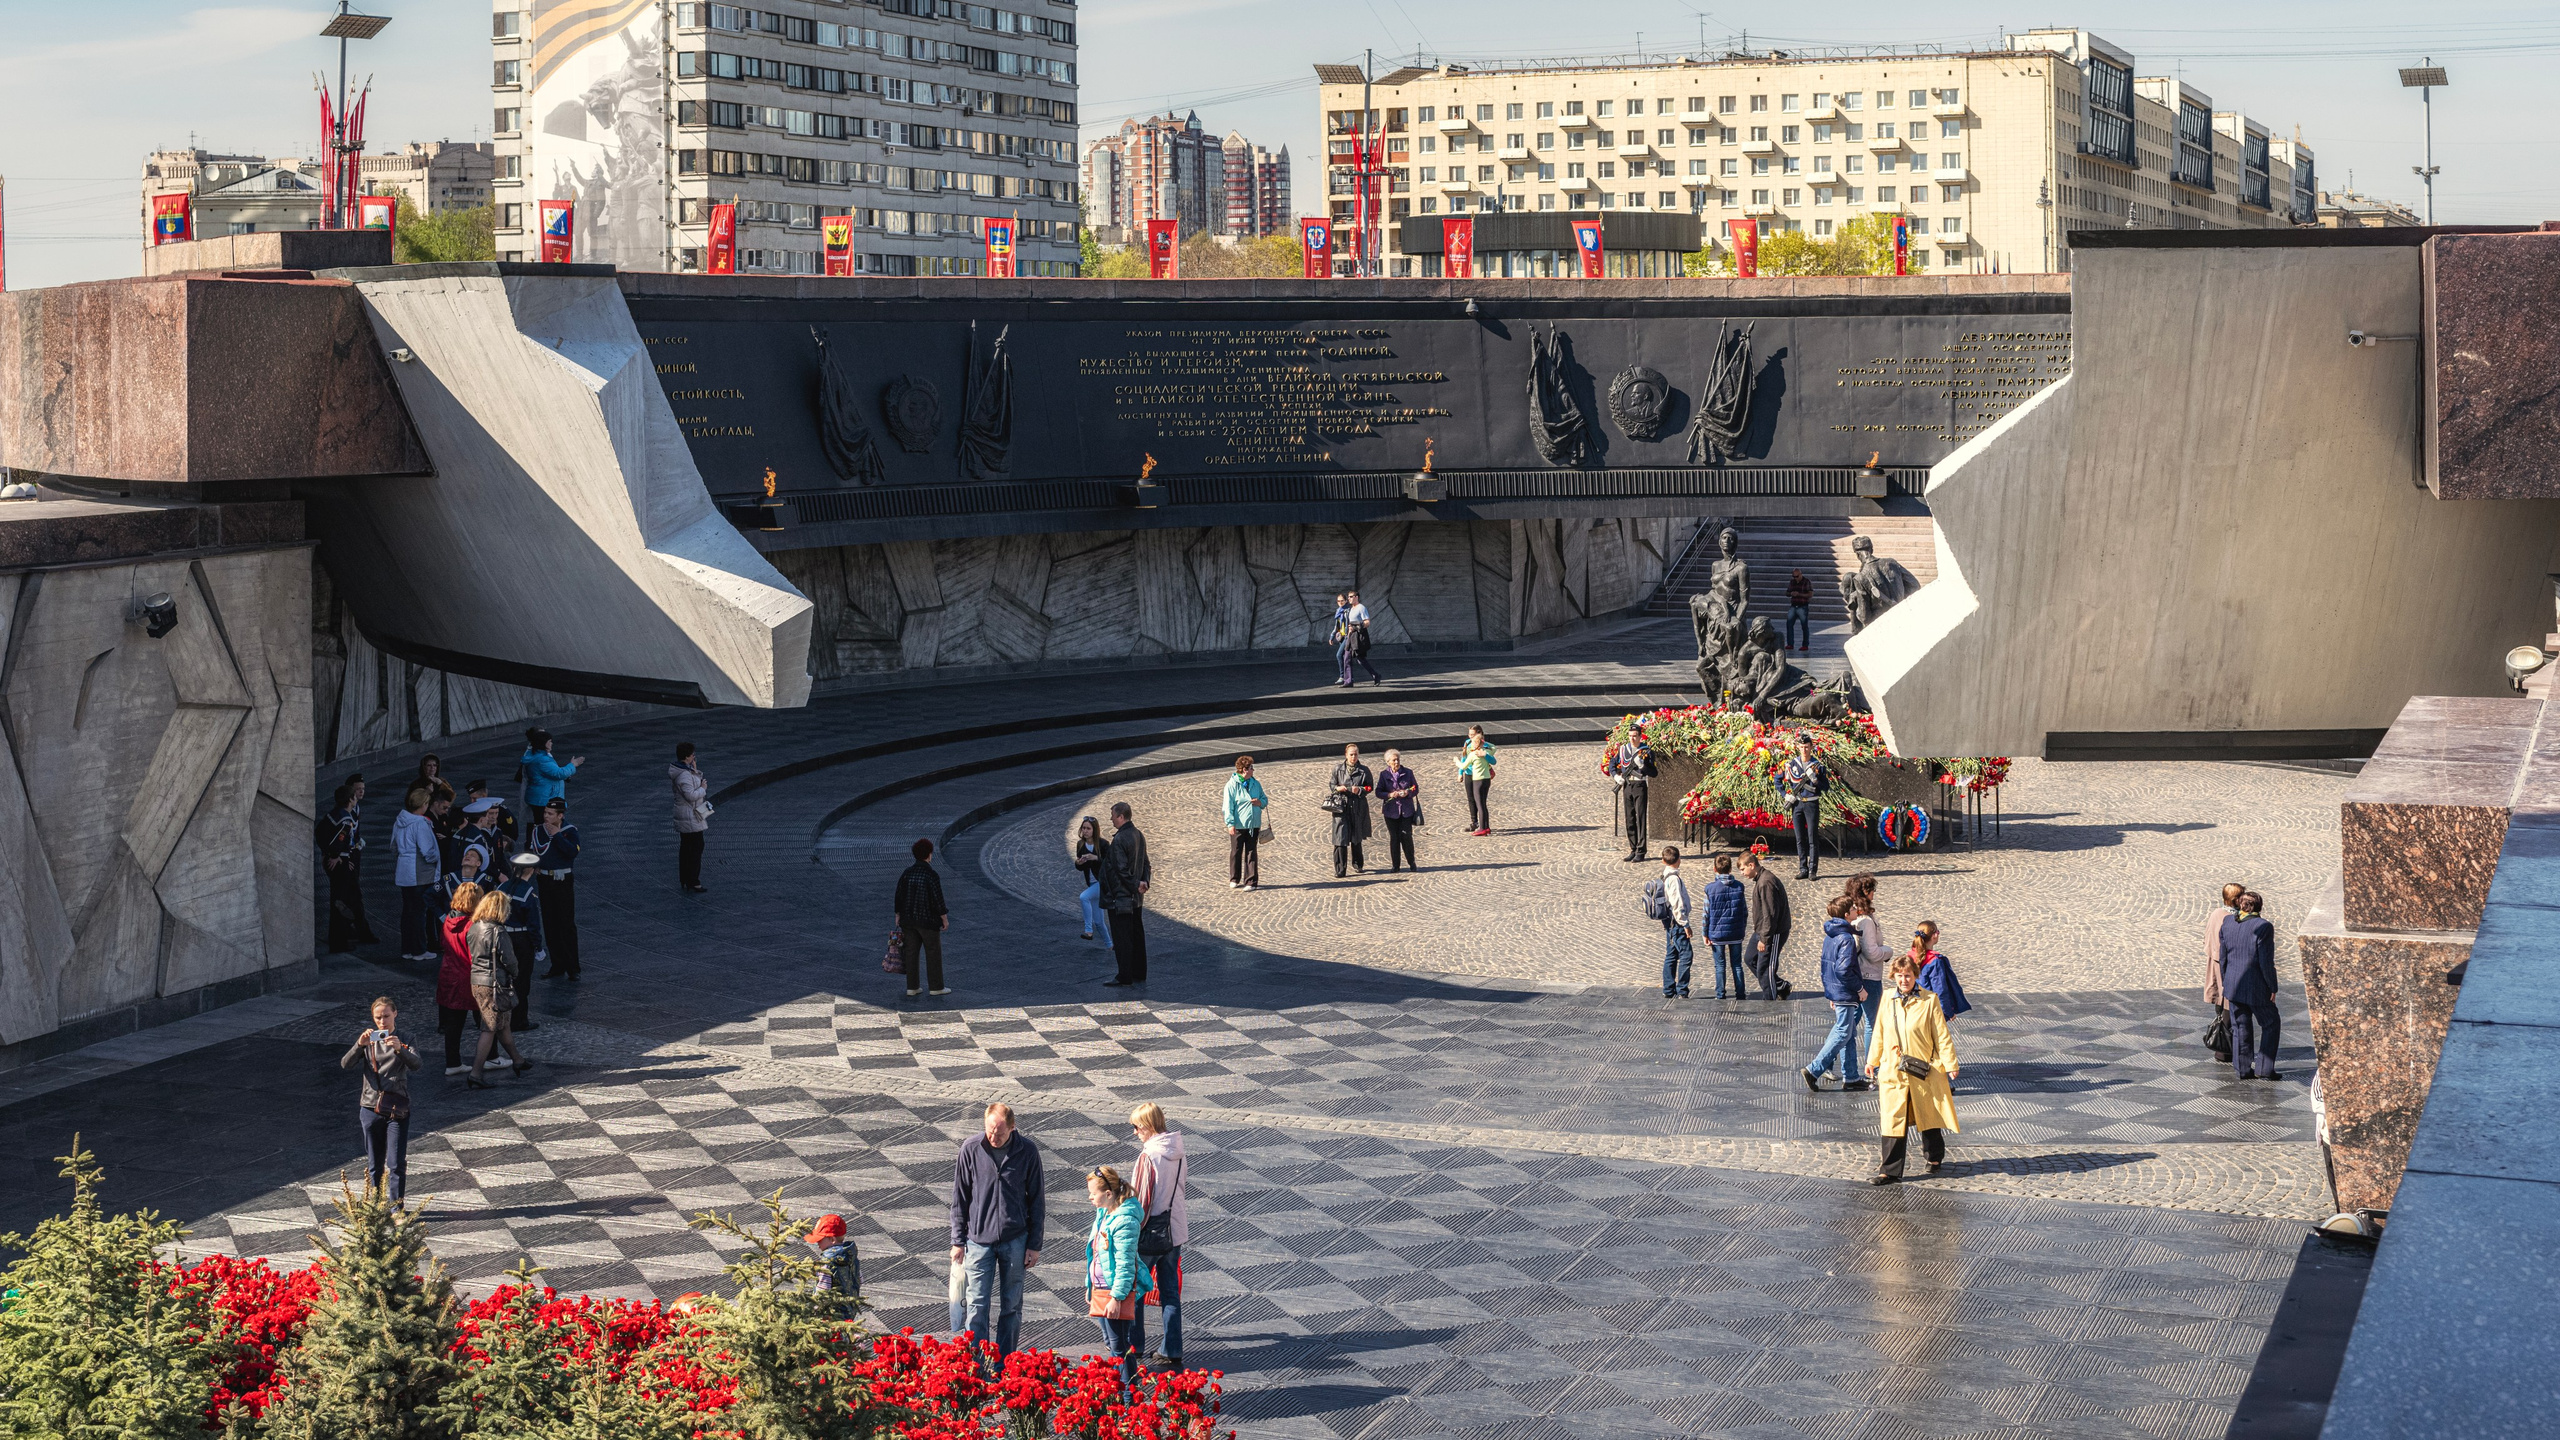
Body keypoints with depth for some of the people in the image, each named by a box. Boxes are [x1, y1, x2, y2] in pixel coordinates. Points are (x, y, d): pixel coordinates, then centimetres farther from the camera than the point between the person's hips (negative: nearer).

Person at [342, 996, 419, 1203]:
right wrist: (359, 1045, -25)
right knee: (374, 1164, 9)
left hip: (397, 1108, -2)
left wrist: (399, 1049, -35)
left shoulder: (404, 1039, 2)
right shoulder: (368, 1040, 7)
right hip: (371, 1107, 2)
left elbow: (415, 1064, -16)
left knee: (397, 1164, -5)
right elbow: (345, 1064, -7)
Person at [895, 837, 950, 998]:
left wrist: (898, 916, 14)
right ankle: (936, 987, 13)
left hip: (909, 919, 5)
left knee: (911, 953, 10)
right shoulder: (932, 876, -18)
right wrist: (945, 919, -5)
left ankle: (911, 988, 12)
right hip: (928, 921, -5)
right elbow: (937, 900, -17)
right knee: (933, 953, 7)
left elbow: (898, 896, 3)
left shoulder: (906, 873, -1)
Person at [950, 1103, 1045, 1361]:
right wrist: (957, 1241, 1)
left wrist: (1034, 1245, 2)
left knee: (1011, 1307, 9)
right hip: (979, 1239, -1)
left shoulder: (1027, 1151, -5)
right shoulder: (971, 1149, -6)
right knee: (977, 1305, -4)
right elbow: (959, 1198, 2)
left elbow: (1037, 1200, 3)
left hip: (1015, 1240, 1)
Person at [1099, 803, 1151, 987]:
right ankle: (1139, 975, 17)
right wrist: (1144, 881, -1)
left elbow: (1121, 870, -21)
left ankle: (1124, 976, 1)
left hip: (1120, 896, -9)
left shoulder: (1119, 840, -19)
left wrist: (1135, 886, -12)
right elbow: (1145, 863, 13)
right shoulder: (1139, 836, 10)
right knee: (1137, 936, 12)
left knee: (1122, 938, -2)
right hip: (1136, 898, 9)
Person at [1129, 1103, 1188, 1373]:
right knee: (1170, 1294, 11)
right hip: (1175, 1231, 7)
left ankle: (1134, 1347, 19)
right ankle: (1173, 1353, 12)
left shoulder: (1149, 1156, -20)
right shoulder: (1178, 1153, 3)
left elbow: (1140, 1199, -19)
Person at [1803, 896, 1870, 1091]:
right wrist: (1860, 988, -14)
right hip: (1845, 994, -10)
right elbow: (1844, 969, -25)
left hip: (1834, 992, 10)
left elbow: (1826, 965, 16)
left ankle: (1850, 1077, 18)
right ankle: (1814, 1070, -7)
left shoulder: (1829, 937, 10)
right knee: (1843, 1034, -4)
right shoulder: (1847, 939, -19)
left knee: (1849, 1034, 15)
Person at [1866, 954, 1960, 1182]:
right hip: (1893, 1070, 2)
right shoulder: (1887, 1000, 3)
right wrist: (1872, 1061, 18)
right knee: (1893, 1121, -1)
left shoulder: (1929, 1000, -7)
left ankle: (1935, 1157, 36)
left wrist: (1950, 1064, -6)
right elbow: (1879, 1033, 13)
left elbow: (1941, 1035, -4)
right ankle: (1890, 1170, 3)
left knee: (1928, 1117, 13)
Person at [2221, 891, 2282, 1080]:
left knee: (2240, 1027, 14)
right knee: (2271, 1024, 12)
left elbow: (2223, 958, 9)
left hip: (2233, 984, 5)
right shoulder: (2263, 927, -16)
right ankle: (2264, 1069, 9)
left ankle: (2242, 1069, 18)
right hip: (2256, 987, -5)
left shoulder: (2227, 924, 2)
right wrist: (2273, 988, -6)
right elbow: (2266, 962, -16)